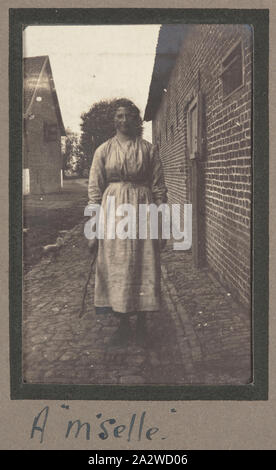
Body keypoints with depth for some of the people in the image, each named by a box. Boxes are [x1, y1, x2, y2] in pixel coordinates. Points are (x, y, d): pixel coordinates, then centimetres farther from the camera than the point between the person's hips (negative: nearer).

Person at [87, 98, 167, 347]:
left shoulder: (148, 149, 5)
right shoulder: (103, 150, 6)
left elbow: (159, 188, 5)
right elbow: (94, 189, 5)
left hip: (143, 212, 0)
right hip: (113, 213, 0)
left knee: (144, 267, 1)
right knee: (117, 267, 3)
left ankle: (142, 323, 15)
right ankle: (124, 324, 15)